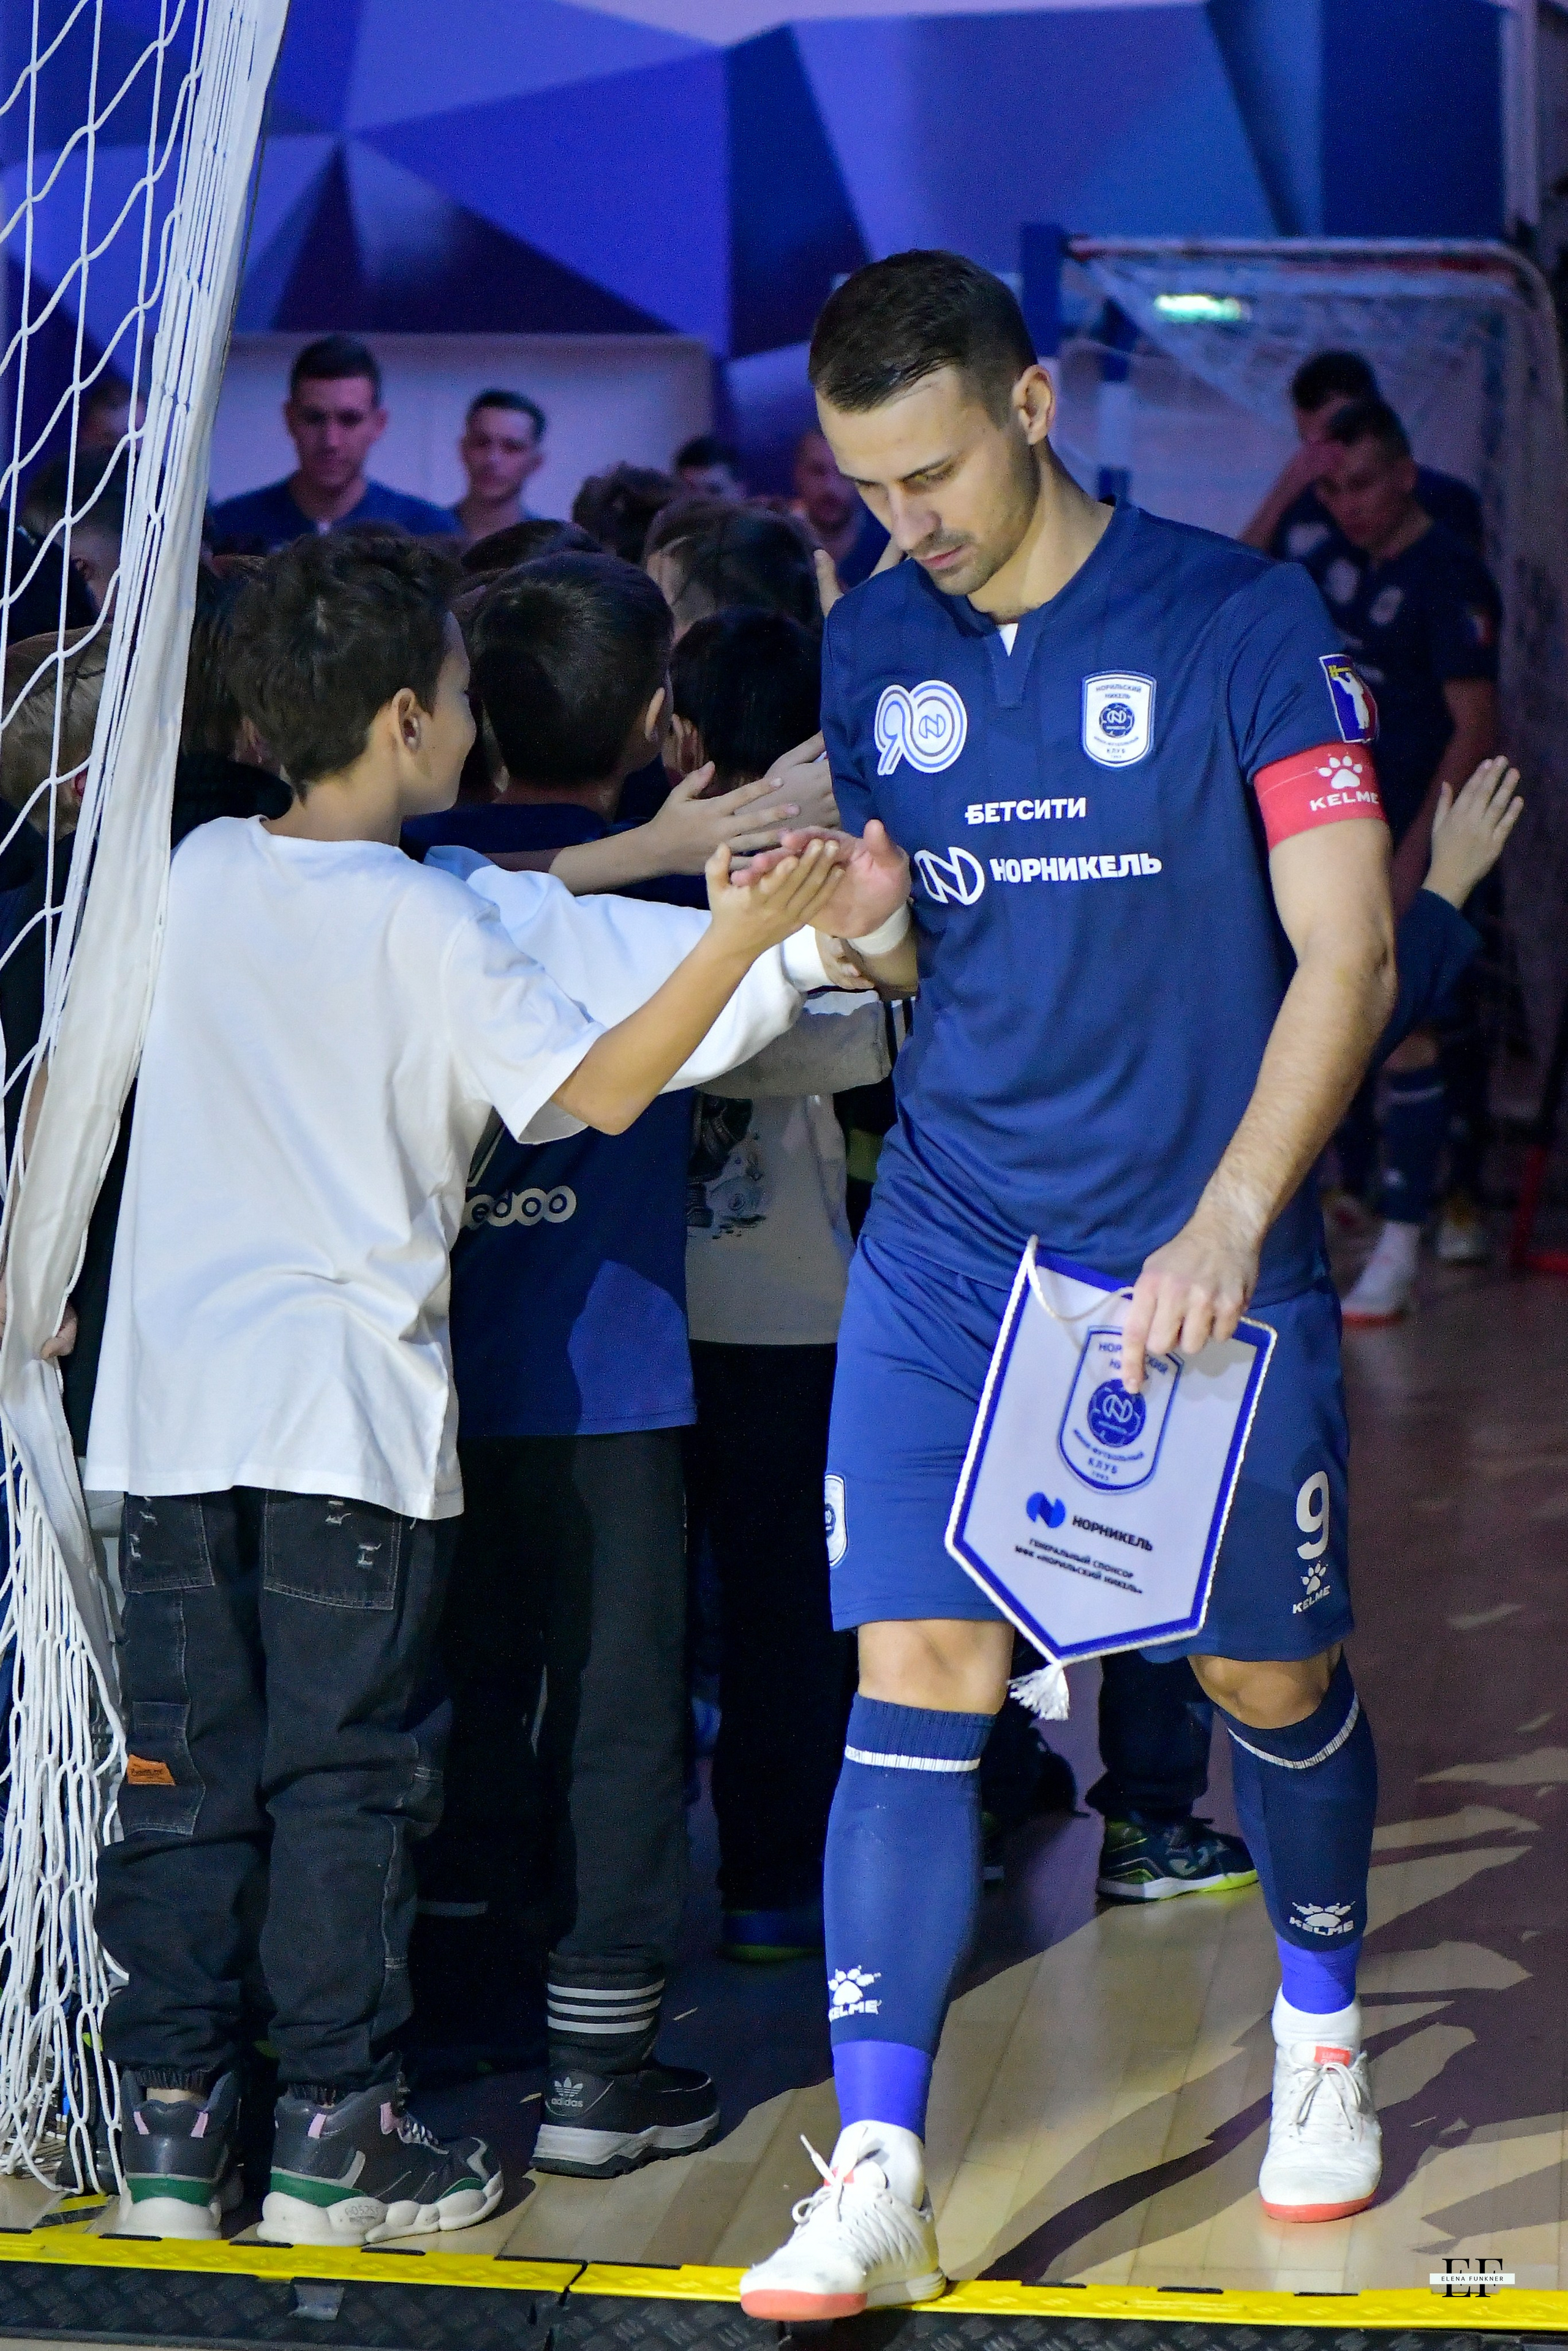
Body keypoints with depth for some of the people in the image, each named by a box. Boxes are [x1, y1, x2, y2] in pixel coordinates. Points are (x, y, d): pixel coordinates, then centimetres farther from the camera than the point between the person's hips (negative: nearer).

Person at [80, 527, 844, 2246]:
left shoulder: (200, 874, 6)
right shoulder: (425, 923, -9)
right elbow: (602, 1089, -14)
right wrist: (739, 939, -15)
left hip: (175, 1407, 5)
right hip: (352, 1417, -5)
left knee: (185, 1772, 9)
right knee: (347, 1779, 3)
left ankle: (169, 2124, 12)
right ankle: (332, 2135, 6)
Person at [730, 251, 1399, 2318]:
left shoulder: (1244, 626, -9)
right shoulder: (873, 651, 5)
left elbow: (1347, 948, -10)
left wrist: (1227, 1225, -17)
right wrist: (871, 923, -10)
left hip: (1209, 1258, -3)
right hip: (948, 1253, 3)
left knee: (1269, 1674, 8)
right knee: (917, 1672, -6)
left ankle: (1322, 2041, 35)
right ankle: (878, 2181, -6)